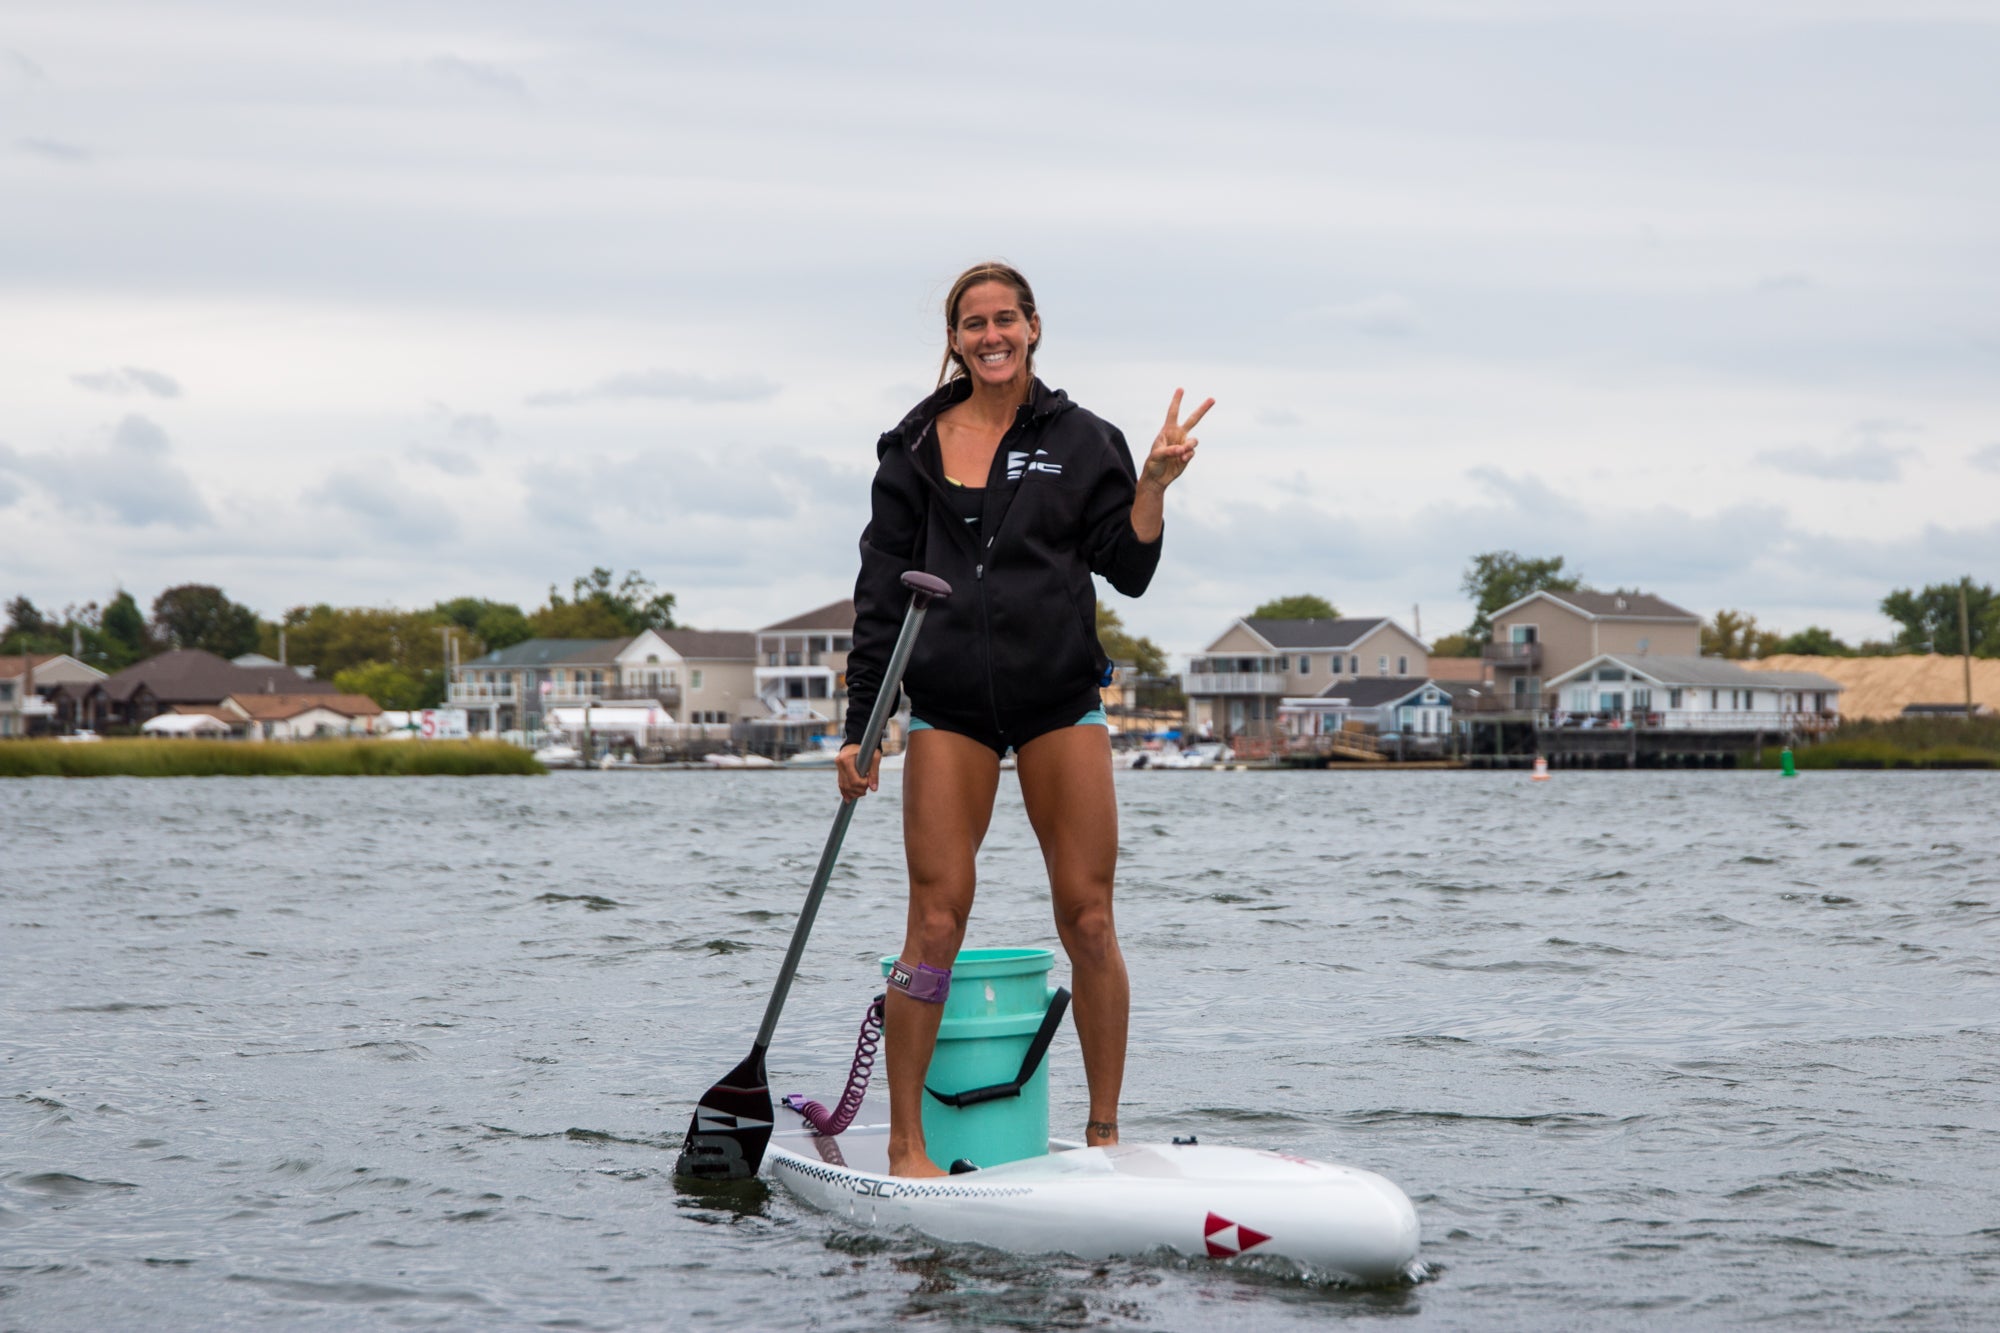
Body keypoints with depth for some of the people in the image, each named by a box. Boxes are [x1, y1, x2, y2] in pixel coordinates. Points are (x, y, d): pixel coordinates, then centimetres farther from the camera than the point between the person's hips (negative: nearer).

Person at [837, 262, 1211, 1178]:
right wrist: (858, 727, 2)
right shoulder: (915, 450, 7)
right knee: (937, 923, -5)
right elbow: (881, 595, 7)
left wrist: (1154, 484, -10)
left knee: (1088, 919, -2)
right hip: (948, 707, 0)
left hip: (1061, 702, 0)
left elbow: (1129, 571, 5)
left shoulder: (1079, 441, 7)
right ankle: (906, 1142, 2)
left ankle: (1104, 1131, 9)